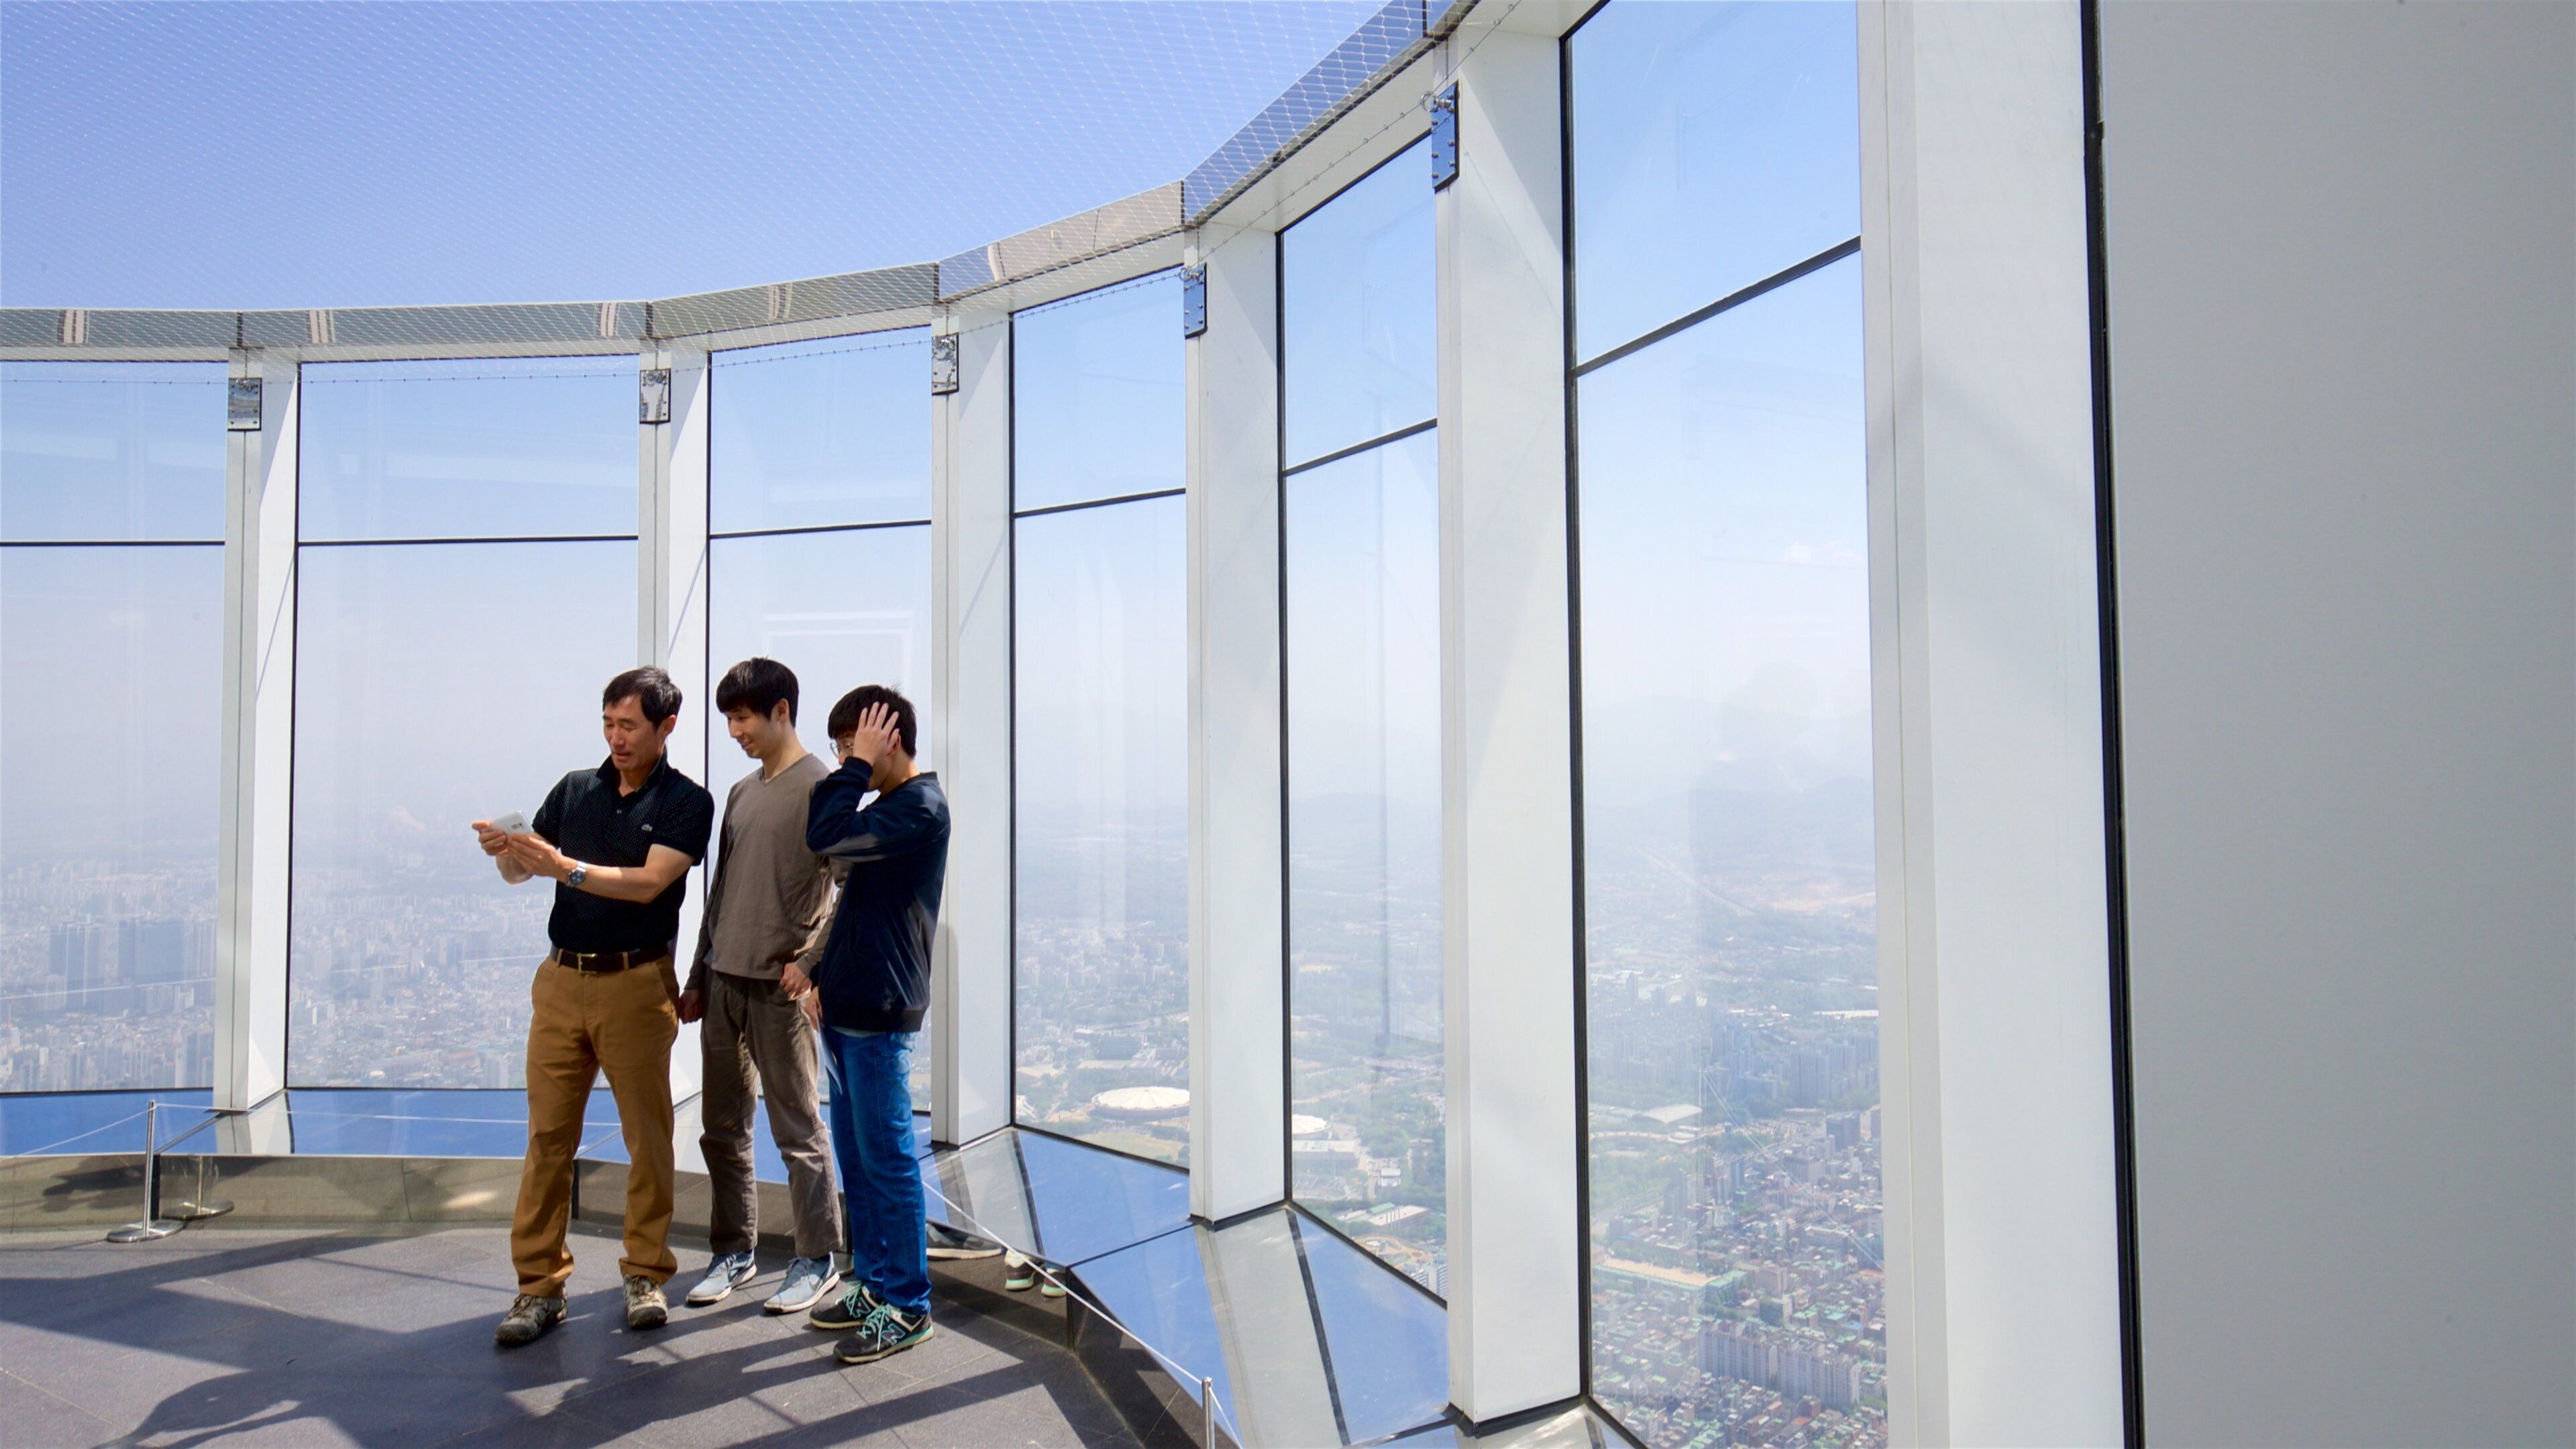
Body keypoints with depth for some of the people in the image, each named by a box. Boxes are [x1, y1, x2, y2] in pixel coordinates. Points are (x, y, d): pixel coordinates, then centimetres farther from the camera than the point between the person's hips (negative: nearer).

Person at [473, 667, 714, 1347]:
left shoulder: (686, 801, -2)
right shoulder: (574, 789, 12)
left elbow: (649, 882, -14)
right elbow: (520, 872, 12)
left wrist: (563, 866, -21)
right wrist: (506, 852, -10)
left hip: (636, 984, -3)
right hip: (562, 979, 4)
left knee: (647, 1133, 3)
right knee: (548, 1132, 3)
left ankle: (645, 1274, 15)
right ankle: (539, 1285, 10)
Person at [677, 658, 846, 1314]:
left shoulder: (820, 787, -8)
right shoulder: (741, 793, 16)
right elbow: (721, 892, 19)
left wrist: (810, 962, -19)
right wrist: (698, 977, 17)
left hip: (781, 988, -8)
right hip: (724, 985, 8)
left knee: (798, 1130, 1)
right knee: (723, 1128, 13)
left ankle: (818, 1261, 12)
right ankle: (734, 1252, 26)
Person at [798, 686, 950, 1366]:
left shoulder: (921, 809, -15)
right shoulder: (888, 808, 16)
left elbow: (825, 836, -24)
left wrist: (857, 767, -14)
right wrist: (825, 978, 14)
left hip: (880, 1013, -10)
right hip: (848, 1006, 10)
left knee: (886, 1158, -3)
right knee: (854, 1154, 15)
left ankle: (906, 1307, 6)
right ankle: (872, 1283, 26)